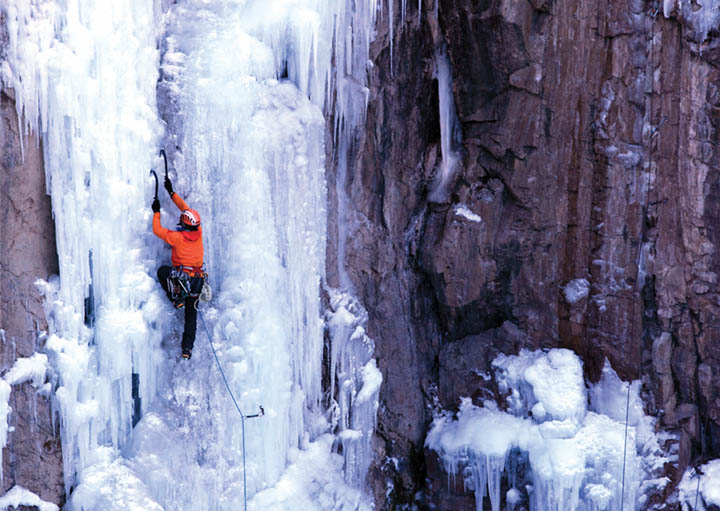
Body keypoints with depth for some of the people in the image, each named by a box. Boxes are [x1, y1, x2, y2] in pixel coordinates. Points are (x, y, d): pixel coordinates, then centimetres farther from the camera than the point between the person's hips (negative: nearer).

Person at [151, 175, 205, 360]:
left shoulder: (177, 237, -16)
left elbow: (157, 230, -1)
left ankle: (176, 299, 16)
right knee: (191, 314, 14)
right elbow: (185, 209, 12)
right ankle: (187, 348, 12)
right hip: (197, 281, 5)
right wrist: (171, 192, 17)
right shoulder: (198, 233, 0)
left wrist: (156, 212, 11)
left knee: (162, 270, 28)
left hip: (181, 277, -5)